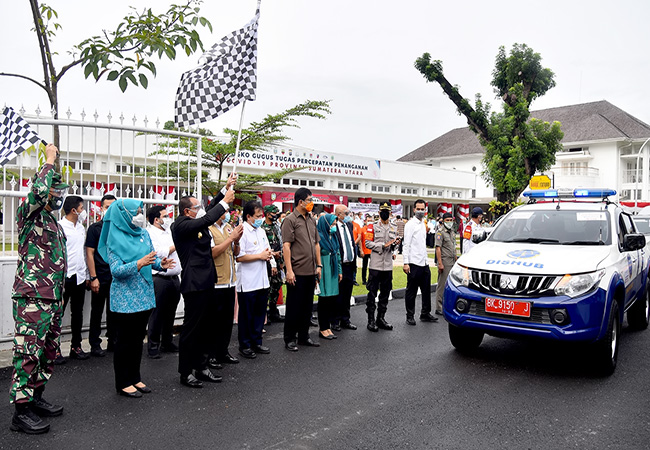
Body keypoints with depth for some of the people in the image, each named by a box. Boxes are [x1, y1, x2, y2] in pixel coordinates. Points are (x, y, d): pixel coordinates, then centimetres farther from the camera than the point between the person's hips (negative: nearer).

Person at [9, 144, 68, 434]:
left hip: (53, 299, 9)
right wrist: (49, 161, -15)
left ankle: (36, 397, 27)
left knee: (48, 350, 14)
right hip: (32, 298, -9)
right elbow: (38, 192, -30)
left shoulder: (55, 222, 19)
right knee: (28, 351, -7)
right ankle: (21, 412, -1)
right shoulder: (29, 215, -6)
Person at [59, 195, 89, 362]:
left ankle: (76, 347, 21)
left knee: (77, 313, 12)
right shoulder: (60, 226, -9)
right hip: (65, 277, -7)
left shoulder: (81, 227, 13)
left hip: (80, 277, 7)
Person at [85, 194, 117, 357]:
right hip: (100, 278, -4)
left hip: (117, 278, 4)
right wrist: (93, 277, -12)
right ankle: (95, 345, 15)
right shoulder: (95, 228, -3)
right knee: (97, 312, 5)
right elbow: (89, 253, -6)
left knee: (114, 311, 12)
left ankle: (113, 342, 22)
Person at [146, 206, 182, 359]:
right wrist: (175, 246, -6)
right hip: (160, 279, -7)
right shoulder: (150, 234, -6)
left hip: (175, 278, 7)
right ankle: (153, 345, 10)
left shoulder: (170, 233, 16)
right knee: (157, 313, -1)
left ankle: (167, 343, 25)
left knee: (170, 313, 14)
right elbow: (160, 254, -16)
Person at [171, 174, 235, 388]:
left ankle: (201, 366, 25)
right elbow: (207, 219, -26)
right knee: (191, 328, 0)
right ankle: (186, 372, 11)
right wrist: (226, 201, -16)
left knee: (205, 327, 15)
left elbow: (211, 209, 23)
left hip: (206, 282, 10)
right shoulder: (181, 225, -14)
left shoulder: (196, 222, 13)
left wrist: (226, 187, 16)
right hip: (194, 284, -10)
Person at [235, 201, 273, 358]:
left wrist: (268, 254, 2)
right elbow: (239, 257, -22)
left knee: (260, 313, 15)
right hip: (247, 283, -8)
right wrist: (260, 256, -15)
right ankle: (244, 346, 18)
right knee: (246, 316, 5)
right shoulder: (242, 232, -14)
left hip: (262, 281, 8)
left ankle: (256, 342, 28)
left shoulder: (261, 231, 12)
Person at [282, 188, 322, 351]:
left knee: (307, 305, 14)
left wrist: (319, 265, 12)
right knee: (294, 307, 3)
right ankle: (289, 339, 15)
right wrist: (289, 270, -18)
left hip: (311, 271, 7)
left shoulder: (312, 220, 13)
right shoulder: (290, 220, -8)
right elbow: (286, 246, -13)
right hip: (297, 272, -7)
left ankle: (304, 336, 27)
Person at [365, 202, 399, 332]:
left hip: (388, 266, 5)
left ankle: (381, 318, 22)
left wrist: (395, 244, -2)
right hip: (375, 265, -5)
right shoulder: (373, 227, -1)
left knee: (385, 293, 11)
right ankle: (371, 320, 6)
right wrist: (383, 245, -17)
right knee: (372, 292, -2)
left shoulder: (393, 229, 15)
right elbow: (368, 243, -9)